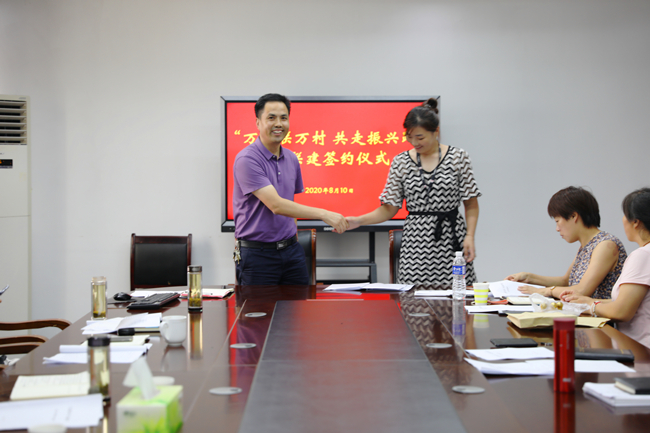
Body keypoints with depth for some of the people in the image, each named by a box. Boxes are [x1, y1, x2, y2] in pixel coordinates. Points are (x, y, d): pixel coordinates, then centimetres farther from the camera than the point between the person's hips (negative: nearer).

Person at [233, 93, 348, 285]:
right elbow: (276, 205, -23)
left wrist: (292, 243, 13)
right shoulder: (247, 159, -15)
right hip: (257, 253, -6)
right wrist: (323, 214, -28)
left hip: (290, 250, 6)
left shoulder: (291, 159, 9)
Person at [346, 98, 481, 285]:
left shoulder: (458, 157, 2)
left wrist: (470, 236, -8)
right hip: (415, 242, 1)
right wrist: (359, 221, -8)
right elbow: (389, 209, 5)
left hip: (451, 241, -1)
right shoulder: (400, 162, 5)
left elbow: (471, 204, 4)